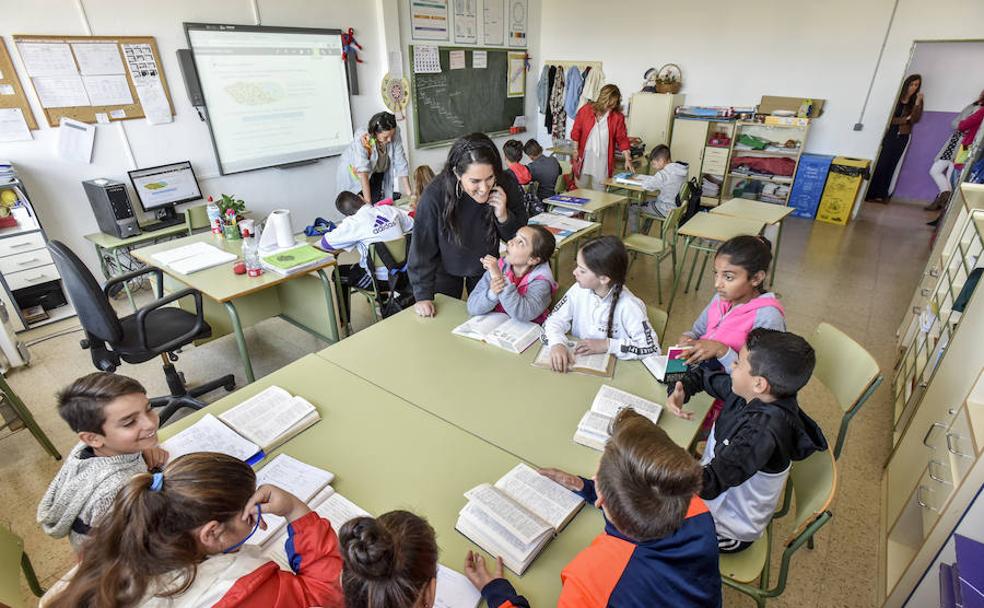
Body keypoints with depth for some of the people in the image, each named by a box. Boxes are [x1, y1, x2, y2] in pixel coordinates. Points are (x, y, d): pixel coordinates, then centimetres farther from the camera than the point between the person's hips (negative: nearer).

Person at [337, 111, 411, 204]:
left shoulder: (395, 133, -22)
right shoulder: (362, 137, -33)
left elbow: (401, 163, -20)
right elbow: (362, 171, -38)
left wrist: (409, 194, -25)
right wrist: (368, 202, -43)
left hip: (378, 174, 3)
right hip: (354, 177, -3)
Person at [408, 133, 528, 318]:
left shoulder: (507, 186, -26)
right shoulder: (435, 195, -33)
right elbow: (423, 247, -21)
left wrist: (504, 217, -32)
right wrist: (423, 295, -20)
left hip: (486, 268, 2)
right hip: (446, 269, -1)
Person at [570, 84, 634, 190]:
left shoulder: (618, 117, 0)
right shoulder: (586, 110, 0)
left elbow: (622, 139, 1)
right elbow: (576, 132, 5)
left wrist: (628, 159, -4)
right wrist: (575, 150, 2)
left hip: (603, 159, 0)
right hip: (585, 157, 0)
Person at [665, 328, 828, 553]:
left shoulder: (765, 429, -37)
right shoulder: (748, 392, -14)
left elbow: (708, 484, -43)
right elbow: (703, 377, 4)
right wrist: (679, 393, -16)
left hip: (727, 532, -7)